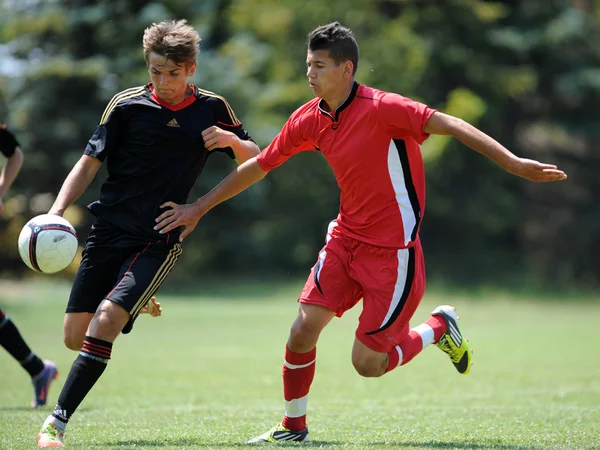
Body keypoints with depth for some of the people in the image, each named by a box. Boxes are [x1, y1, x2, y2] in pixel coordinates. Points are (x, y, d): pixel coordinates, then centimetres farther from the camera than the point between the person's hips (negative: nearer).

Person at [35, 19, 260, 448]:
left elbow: (255, 160, 14)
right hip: (108, 232, 2)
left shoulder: (213, 109, 5)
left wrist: (231, 139, -9)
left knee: (105, 322, -22)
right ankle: (136, 301, 34)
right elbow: (90, 163, 2)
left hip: (158, 242, -2)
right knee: (75, 336, 0)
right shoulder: (126, 105, 0)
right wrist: (57, 212, -13)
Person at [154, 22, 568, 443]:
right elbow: (259, 166, 13)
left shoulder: (382, 109, -20)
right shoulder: (308, 119, 1)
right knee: (302, 332, -7)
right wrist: (199, 208, 17)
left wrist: (515, 164, -37)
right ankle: (294, 427, 15)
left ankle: (439, 327, 21)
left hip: (393, 250, -6)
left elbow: (450, 125, -26)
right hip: (346, 238, 6)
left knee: (367, 364, -6)